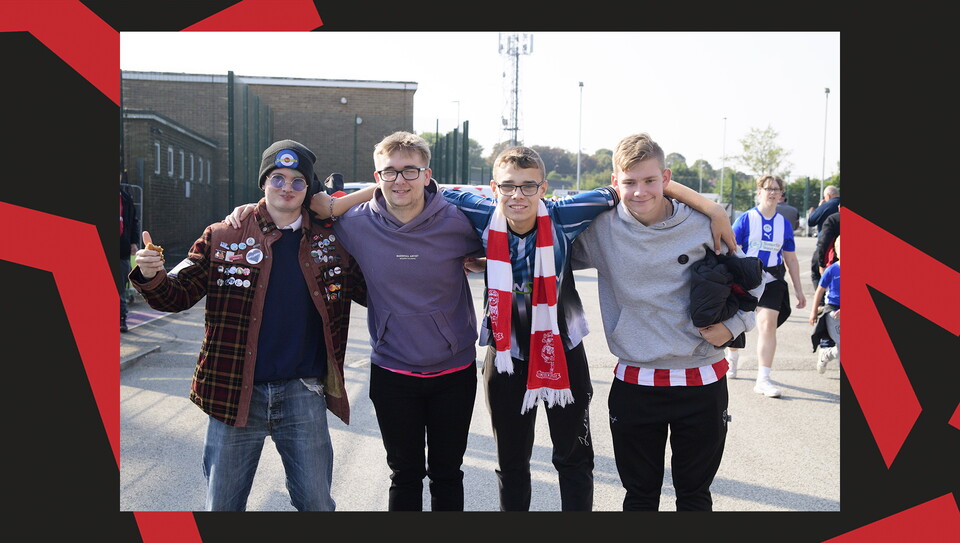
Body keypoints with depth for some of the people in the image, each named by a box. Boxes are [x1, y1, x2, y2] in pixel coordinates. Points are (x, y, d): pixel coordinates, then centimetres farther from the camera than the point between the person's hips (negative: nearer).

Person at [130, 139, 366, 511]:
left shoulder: (330, 242, 3)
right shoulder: (223, 238, 0)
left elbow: (372, 292, 5)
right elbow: (178, 295, -1)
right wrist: (151, 277, -22)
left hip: (302, 393, 1)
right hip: (235, 392, 0)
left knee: (316, 503, 13)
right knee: (223, 505, 14)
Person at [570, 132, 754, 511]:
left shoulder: (703, 225, -6)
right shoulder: (600, 229, -6)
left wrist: (732, 326, -8)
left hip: (702, 381, 0)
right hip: (634, 383, 0)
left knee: (695, 494, 16)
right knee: (639, 494, 15)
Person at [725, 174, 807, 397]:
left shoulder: (784, 224, 6)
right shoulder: (746, 219, -4)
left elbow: (791, 260, 13)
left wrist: (799, 291, 13)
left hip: (772, 280, 2)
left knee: (768, 324, -12)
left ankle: (763, 380, -8)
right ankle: (732, 361, 41)